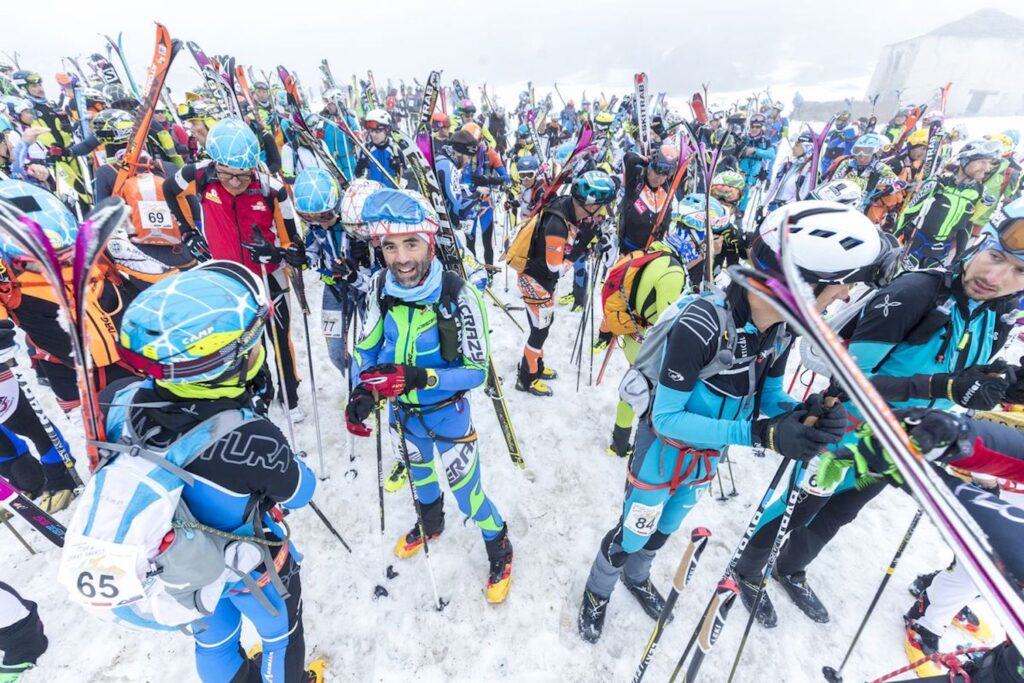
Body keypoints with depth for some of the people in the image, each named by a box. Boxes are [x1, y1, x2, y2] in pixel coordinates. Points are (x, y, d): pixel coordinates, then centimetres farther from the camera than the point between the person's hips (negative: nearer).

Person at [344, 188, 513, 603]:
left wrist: (420, 377, -38)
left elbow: (478, 370, -24)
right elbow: (368, 346, -2)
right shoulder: (381, 286, -15)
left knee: (468, 497, 12)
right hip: (403, 413, 5)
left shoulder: (458, 297, -29)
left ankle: (499, 551, 45)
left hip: (448, 415, -5)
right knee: (420, 476, 31)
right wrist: (362, 392, -19)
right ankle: (431, 524, 64)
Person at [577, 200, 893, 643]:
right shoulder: (701, 324, -36)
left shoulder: (781, 327, -13)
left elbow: (769, 396, -1)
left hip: (709, 455, 6)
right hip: (663, 452, -6)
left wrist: (802, 413, -23)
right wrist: (760, 434, -37)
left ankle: (636, 576, 60)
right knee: (632, 535, 16)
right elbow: (667, 418, -31)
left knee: (665, 529, 30)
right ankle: (597, 592, 48)